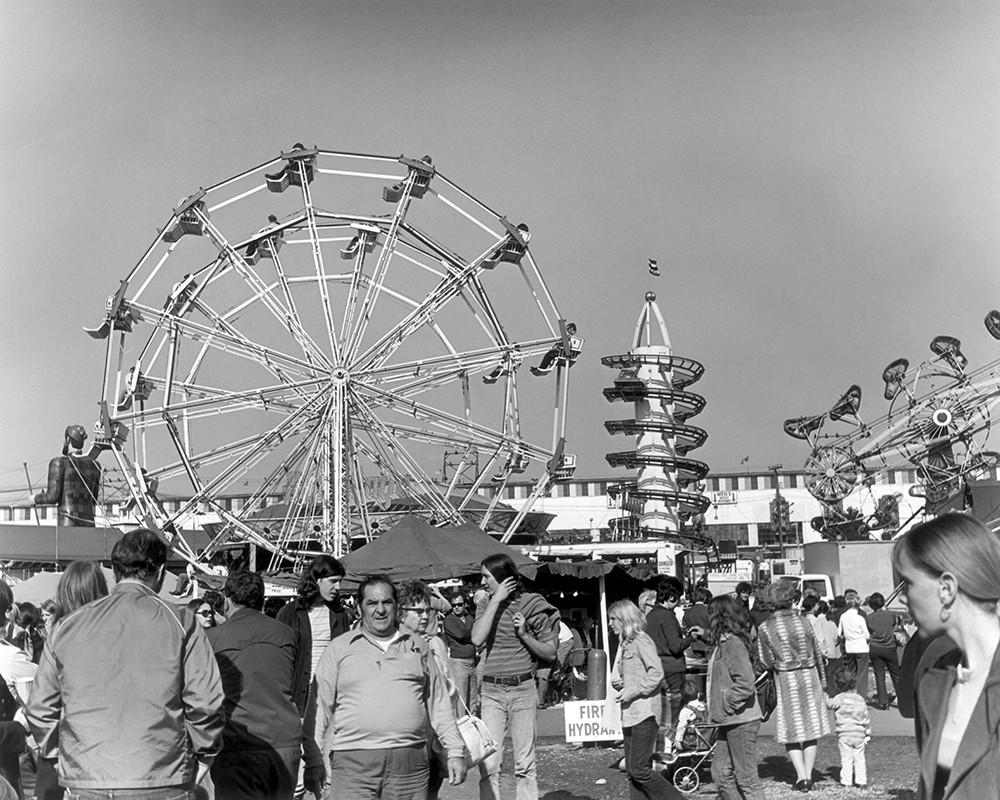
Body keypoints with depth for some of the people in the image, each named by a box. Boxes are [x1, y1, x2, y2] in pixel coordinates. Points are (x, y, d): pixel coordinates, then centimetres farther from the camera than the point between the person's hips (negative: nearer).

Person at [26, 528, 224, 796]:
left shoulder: (68, 626, 6)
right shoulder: (179, 623, -3)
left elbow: (39, 709, 9)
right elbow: (205, 704, -7)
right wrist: (200, 762, 7)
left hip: (85, 784, 3)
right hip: (160, 783, -3)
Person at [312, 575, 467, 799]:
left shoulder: (418, 646, 15)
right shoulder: (339, 648, 8)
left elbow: (438, 703, 16)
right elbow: (320, 706, 6)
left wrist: (455, 751, 11)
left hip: (410, 764, 2)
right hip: (353, 763, -2)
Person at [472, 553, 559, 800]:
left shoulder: (531, 605, -1)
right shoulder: (485, 604, 5)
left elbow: (550, 653, 2)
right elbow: (477, 639, -13)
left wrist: (524, 634, -13)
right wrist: (496, 601, -12)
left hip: (523, 689, -2)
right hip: (491, 691, 2)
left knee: (525, 764, 4)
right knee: (488, 762, -4)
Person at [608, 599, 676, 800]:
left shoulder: (641, 641, -10)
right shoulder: (624, 642, 16)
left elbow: (656, 673, -17)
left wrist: (632, 691, -18)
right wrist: (618, 683, 1)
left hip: (644, 713, -9)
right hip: (629, 714, 9)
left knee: (638, 768, -11)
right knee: (632, 770, 8)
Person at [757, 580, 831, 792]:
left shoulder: (765, 628, -9)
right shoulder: (802, 621, -6)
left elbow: (767, 662, -9)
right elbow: (816, 653, 2)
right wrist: (822, 682, 13)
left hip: (785, 680, -1)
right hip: (809, 677, 1)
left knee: (791, 731, 8)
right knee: (811, 727, 12)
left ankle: (801, 776, 2)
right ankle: (808, 775, 13)